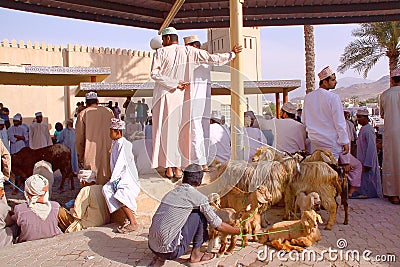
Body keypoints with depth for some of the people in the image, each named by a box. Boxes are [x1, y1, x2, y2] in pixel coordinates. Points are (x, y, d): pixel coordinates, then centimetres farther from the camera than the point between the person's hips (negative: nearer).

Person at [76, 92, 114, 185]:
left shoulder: (83, 114, -1)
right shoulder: (108, 111, 5)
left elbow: (79, 138, 1)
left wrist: (80, 156, 10)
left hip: (91, 154, -2)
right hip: (107, 152, 2)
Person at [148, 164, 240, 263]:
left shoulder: (171, 193, 14)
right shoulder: (199, 197, -5)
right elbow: (219, 225, 1)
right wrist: (239, 231, 20)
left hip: (152, 247, 7)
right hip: (170, 251, -7)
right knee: (200, 214, 3)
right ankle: (195, 254, 12)